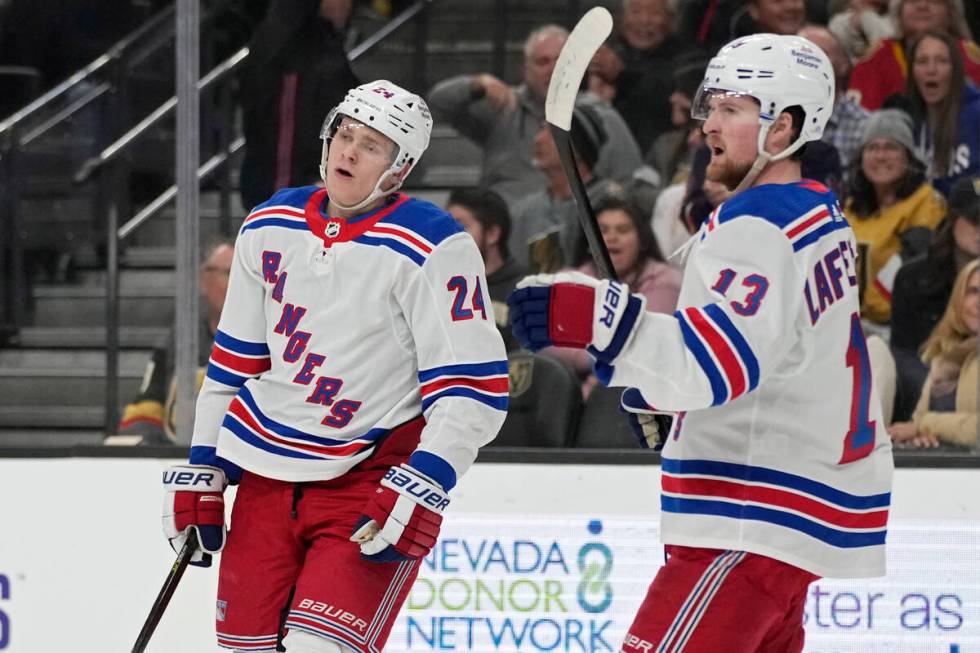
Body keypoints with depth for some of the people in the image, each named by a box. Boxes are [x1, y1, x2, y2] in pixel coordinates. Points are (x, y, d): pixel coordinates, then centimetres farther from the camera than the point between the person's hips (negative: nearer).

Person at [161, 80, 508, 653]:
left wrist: (421, 488, -25)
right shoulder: (269, 229, 5)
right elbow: (234, 361, 15)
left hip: (372, 476, -6)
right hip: (269, 471, 6)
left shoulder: (433, 250, -14)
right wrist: (201, 472, 14)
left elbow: (474, 390, -16)